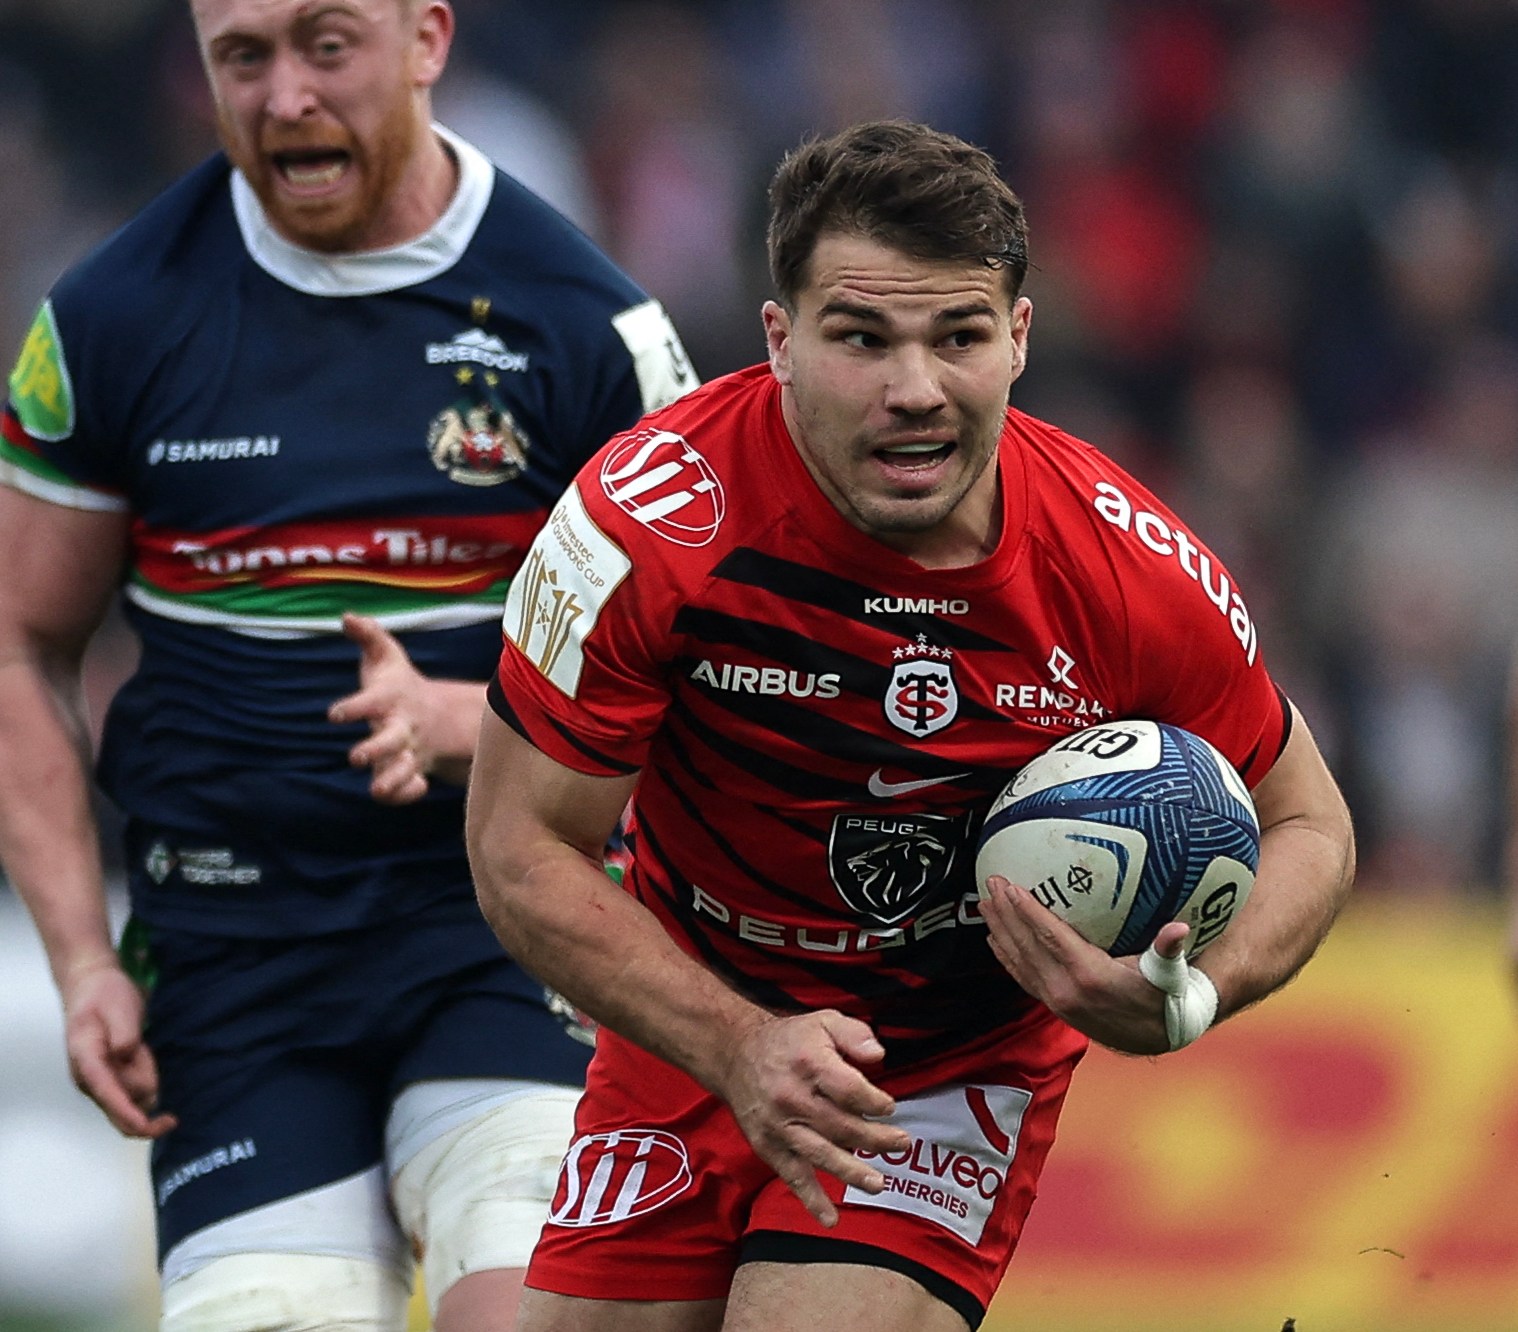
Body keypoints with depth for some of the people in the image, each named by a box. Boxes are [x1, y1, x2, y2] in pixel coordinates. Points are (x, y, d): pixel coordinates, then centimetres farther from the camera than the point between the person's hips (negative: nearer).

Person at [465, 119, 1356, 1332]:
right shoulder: (652, 519, -24)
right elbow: (522, 852, -16)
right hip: (692, 1027, 1)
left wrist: (1182, 1003, -24)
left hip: (962, 1075, -1)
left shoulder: (1134, 572, -20)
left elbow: (1306, 824, -4)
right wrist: (739, 1046, -28)